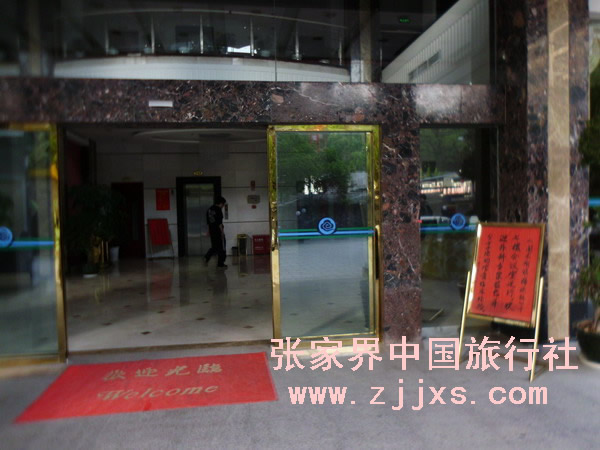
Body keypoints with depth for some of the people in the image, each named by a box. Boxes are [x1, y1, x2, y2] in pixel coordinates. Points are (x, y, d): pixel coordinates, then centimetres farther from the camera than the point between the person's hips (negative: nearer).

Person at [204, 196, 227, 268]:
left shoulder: (209, 209, 12)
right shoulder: (218, 210, -14)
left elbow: (208, 221, 17)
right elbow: (219, 222, -18)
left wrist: (209, 230, 23)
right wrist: (222, 231, -14)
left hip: (212, 231, 8)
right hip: (218, 231, -8)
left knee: (214, 246, 19)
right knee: (221, 247, 2)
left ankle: (206, 257, 1)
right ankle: (220, 263, 5)